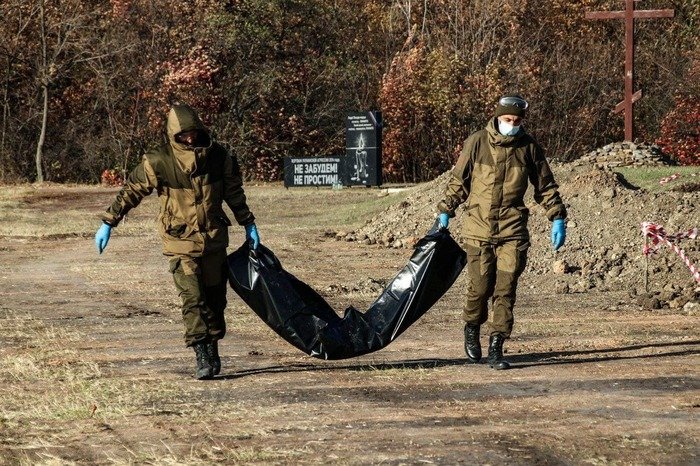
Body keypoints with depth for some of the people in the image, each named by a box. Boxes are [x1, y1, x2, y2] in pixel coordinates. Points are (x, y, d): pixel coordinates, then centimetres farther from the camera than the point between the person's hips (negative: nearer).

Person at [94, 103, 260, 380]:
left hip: (214, 239, 3)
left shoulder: (218, 156, -1)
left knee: (215, 297, 9)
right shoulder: (158, 161, -11)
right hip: (180, 243, -3)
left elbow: (234, 191, 13)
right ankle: (202, 357, -11)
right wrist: (108, 224, -3)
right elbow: (131, 191, -3)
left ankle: (213, 349, 22)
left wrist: (248, 224, 17)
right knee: (193, 299, -12)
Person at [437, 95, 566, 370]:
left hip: (513, 229, 1)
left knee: (505, 290, -5)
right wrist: (445, 212, 5)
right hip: (479, 226, -1)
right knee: (480, 286, 2)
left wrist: (557, 218, 9)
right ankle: (472, 329, 31)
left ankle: (496, 349, -2)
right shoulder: (477, 143, 0)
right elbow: (458, 180, 7)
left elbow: (545, 185, 13)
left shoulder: (528, 147, 5)